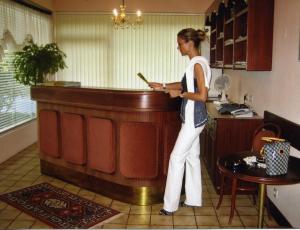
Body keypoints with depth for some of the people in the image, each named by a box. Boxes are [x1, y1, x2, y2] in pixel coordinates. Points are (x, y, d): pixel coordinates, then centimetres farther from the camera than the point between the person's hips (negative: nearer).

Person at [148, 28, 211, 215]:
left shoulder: (198, 64, -18)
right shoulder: (195, 63, 11)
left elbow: (202, 96, -24)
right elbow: (185, 84, 24)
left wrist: (180, 94, -14)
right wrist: (163, 86, 17)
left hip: (193, 119, -10)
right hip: (192, 118, 10)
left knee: (177, 158, -3)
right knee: (192, 157, 16)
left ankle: (170, 205, 8)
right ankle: (193, 199, 28)